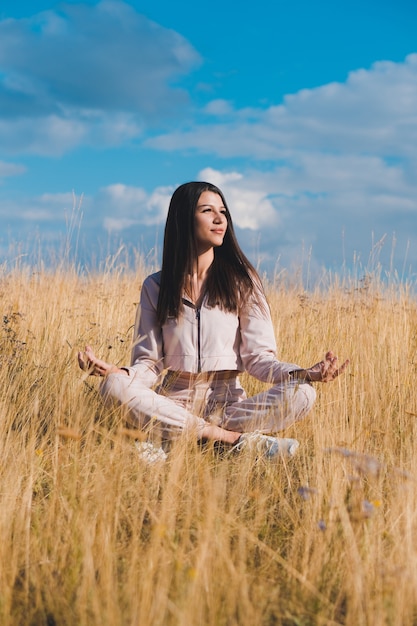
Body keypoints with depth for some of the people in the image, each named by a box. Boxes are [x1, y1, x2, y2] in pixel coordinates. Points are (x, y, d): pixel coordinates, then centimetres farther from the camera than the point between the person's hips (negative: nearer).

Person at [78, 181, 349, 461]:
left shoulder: (241, 281, 4)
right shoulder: (156, 287, 6)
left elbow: (259, 356, -1)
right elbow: (149, 363, 2)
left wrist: (304, 374, -20)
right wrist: (116, 372, -21)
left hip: (227, 404, 0)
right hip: (172, 405, 0)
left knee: (301, 394, -26)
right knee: (115, 386, -30)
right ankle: (241, 440, -27)